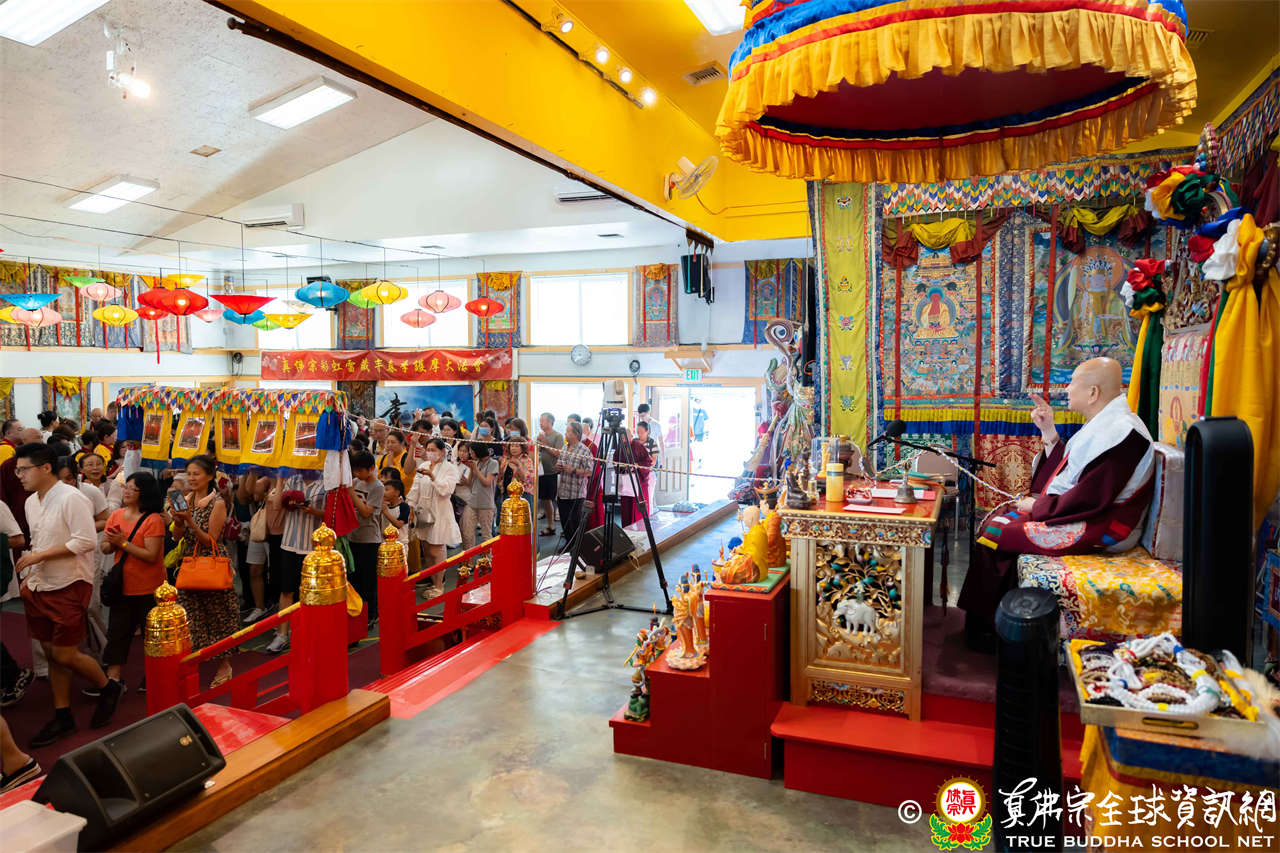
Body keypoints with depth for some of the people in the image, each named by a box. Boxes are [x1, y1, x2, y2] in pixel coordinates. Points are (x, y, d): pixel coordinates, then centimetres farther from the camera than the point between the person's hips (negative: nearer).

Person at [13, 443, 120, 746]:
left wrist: (40, 556, -19)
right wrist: (28, 576, 9)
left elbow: (87, 541, -21)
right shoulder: (31, 502, 9)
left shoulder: (71, 498, -16)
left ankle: (108, 688, 19)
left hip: (68, 587, -8)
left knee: (65, 655, -5)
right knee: (52, 654, 12)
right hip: (40, 588, 8)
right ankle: (62, 717, 22)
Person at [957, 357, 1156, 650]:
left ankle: (987, 626, 1)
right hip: (1075, 514, 11)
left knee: (994, 534, -16)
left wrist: (1039, 505, -13)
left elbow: (1090, 498, -24)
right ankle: (980, 625, 8)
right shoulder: (1103, 423, 13)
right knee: (995, 519, 5)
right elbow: (1064, 473, 15)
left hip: (1097, 528, -11)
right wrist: (1049, 433, 8)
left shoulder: (1119, 431, -20)